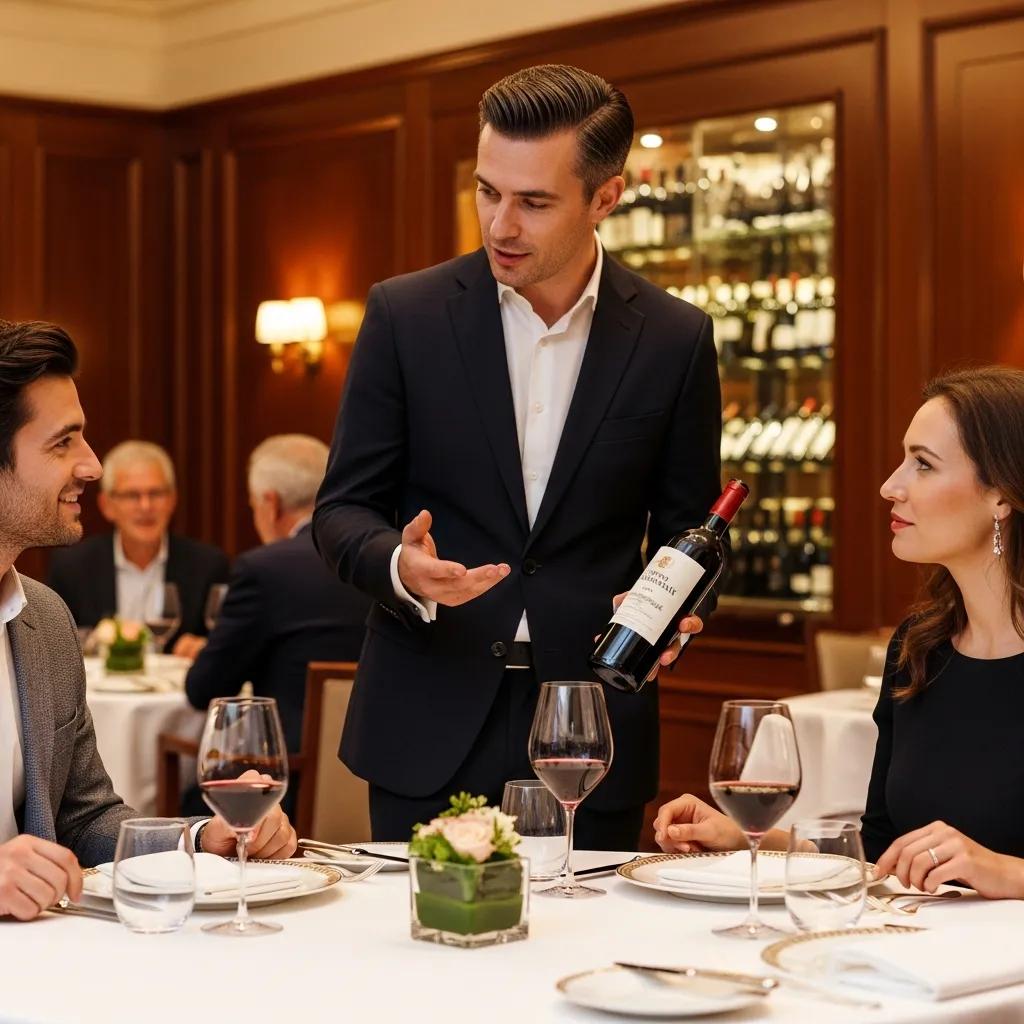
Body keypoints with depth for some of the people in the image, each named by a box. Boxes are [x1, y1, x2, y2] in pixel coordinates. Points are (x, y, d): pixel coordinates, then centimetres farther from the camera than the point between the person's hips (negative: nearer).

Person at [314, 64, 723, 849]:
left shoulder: (675, 340, -1)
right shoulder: (406, 315, -2)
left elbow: (685, 530, 7)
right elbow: (342, 511, 2)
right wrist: (401, 568, -20)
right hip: (429, 727, 0)